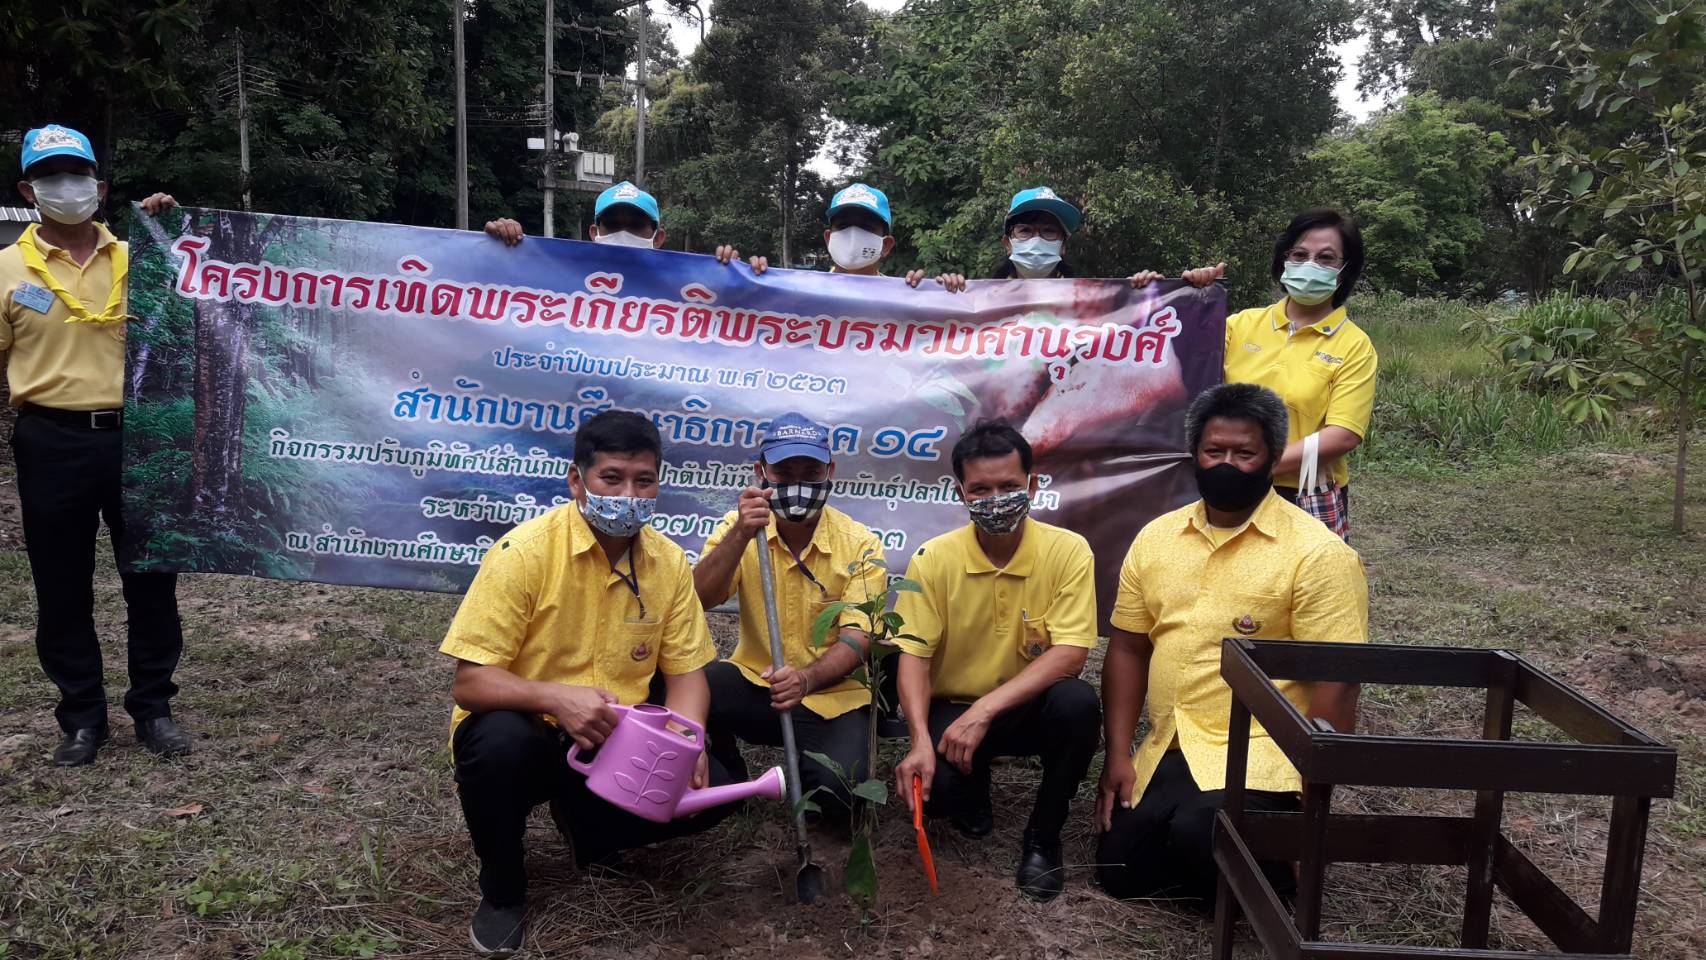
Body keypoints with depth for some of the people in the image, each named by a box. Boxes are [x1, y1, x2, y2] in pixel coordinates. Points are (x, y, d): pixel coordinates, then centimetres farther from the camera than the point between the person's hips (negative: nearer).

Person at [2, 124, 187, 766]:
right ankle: (82, 717, 21)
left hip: (134, 436, 1)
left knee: (150, 579, 7)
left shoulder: (136, 260, 6)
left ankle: (153, 707, 21)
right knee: (62, 590, 7)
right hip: (53, 443, -1)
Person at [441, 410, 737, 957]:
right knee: (499, 741, -37)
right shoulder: (525, 552, -19)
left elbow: (686, 673, 1)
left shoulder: (669, 562, -5)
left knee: (712, 788, -17)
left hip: (613, 746, 4)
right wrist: (555, 697, -39)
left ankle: (583, 824, 16)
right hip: (526, 734, -4)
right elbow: (469, 683, -20)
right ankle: (501, 891, -5)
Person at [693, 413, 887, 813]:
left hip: (831, 697, -1)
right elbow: (693, 602, -16)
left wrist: (807, 679, -36)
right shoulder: (740, 527, -3)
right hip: (754, 684, 2)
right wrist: (741, 533, -29)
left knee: (835, 786, -28)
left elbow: (857, 638, -17)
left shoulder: (859, 544, -9)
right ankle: (727, 781, 3)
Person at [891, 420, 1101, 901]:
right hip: (952, 708, 0)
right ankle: (970, 793, 14)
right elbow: (913, 656, -12)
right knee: (934, 787, -29)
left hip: (1031, 708, 0)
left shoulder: (1067, 551, -14)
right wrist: (921, 740, -29)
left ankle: (1043, 838, -6)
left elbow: (1070, 655, -21)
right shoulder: (933, 559, -11)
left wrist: (985, 709, -30)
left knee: (1077, 703, -33)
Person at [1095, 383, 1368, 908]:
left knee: (1198, 836, -30)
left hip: (1258, 753, -6)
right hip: (1166, 750, 6)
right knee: (1118, 872, 1)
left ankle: (1284, 853, 4)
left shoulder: (1318, 553, -11)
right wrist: (1118, 754, 1)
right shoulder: (1156, 537, 6)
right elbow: (1127, 649, 8)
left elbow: (1335, 683, -14)